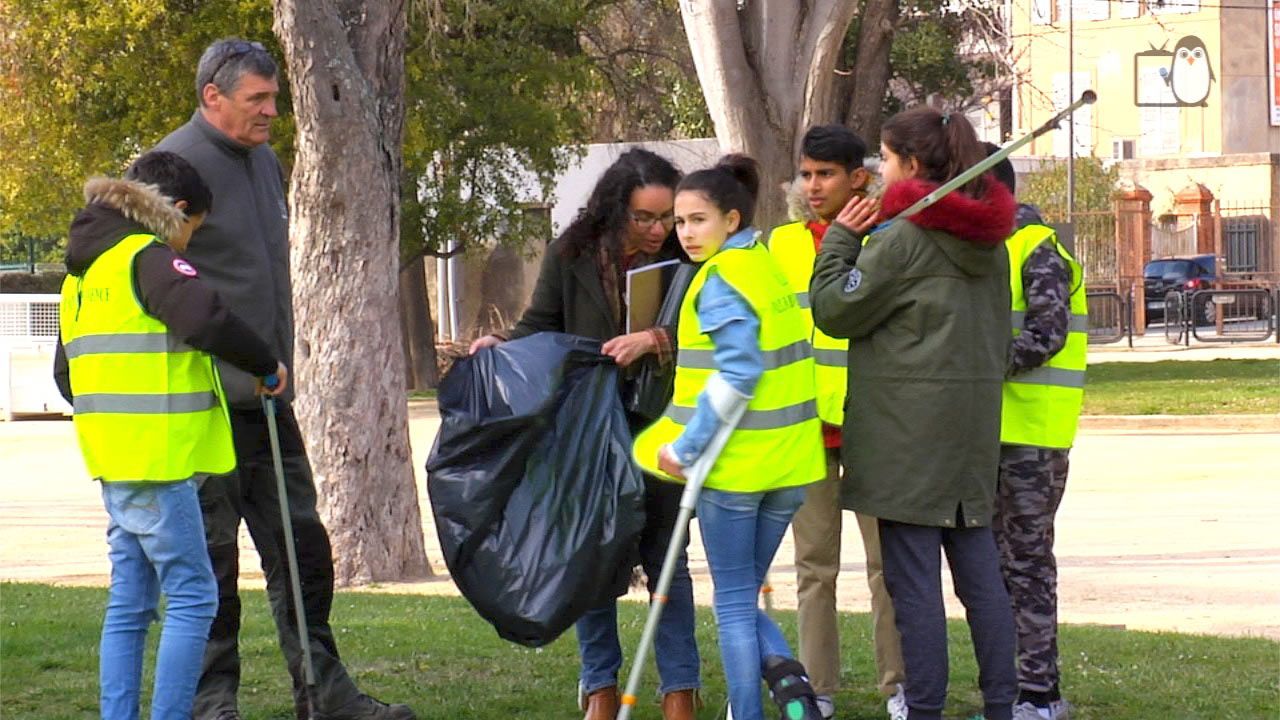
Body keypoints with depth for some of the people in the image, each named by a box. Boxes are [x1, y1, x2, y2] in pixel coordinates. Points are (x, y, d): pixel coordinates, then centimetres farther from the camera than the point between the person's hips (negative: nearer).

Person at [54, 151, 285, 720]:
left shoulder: (83, 270, 18)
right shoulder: (148, 259, -11)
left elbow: (65, 372, 25)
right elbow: (206, 320, -27)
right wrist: (266, 365, -13)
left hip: (114, 460, 9)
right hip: (158, 459, -9)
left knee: (129, 603, 12)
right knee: (192, 598, -4)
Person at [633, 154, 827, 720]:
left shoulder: (721, 281, -14)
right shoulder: (769, 267, 12)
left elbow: (736, 374, -23)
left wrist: (685, 448, -17)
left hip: (734, 463, -8)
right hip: (788, 462, 8)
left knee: (733, 603, 2)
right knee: (743, 596, 15)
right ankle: (784, 674, -9)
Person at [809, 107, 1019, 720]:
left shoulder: (905, 236, -13)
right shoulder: (987, 235, 12)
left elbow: (836, 309, -7)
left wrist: (841, 238, 4)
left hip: (910, 424, -8)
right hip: (974, 418, 8)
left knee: (912, 576, -4)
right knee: (978, 569, 10)